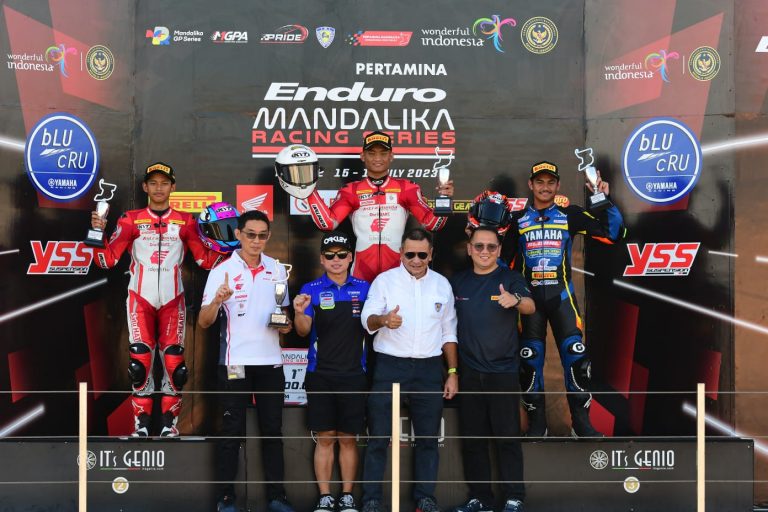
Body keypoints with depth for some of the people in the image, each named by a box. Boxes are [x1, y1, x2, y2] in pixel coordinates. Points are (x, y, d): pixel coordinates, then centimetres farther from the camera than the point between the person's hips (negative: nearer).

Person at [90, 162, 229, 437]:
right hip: (140, 298, -1)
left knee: (174, 361, -2)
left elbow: (206, 260, 6)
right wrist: (98, 233, -13)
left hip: (172, 300, 1)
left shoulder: (186, 221, 6)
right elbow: (107, 260, 1)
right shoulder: (131, 219, 4)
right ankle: (141, 425, 5)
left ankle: (170, 425, 9)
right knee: (140, 361, -5)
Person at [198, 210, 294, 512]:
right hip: (236, 362, -4)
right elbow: (204, 322, -9)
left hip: (271, 362, 4)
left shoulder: (277, 269, 8)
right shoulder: (222, 271, -5)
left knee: (273, 431, 8)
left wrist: (284, 324, -4)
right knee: (232, 433, 3)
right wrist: (217, 300, -29)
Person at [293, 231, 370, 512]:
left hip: (354, 374, 1)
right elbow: (303, 330, -12)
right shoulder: (311, 289, -1)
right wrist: (299, 312, -33)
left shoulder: (363, 288, 4)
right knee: (325, 438, 4)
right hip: (320, 374, -1)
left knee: (348, 438, 7)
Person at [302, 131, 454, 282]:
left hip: (397, 267, 0)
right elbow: (328, 223, -3)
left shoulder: (407, 188, 6)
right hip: (362, 270, 0)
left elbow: (432, 223, 1)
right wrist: (310, 192, -10)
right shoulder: (351, 190, 7)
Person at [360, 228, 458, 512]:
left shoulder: (442, 284, 9)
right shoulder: (384, 281, 0)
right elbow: (367, 320, -11)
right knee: (379, 436, 0)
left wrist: (452, 372, 8)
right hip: (390, 365, -2)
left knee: (428, 437, 7)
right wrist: (383, 320, -34)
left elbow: (448, 333, 14)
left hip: (429, 368, 3)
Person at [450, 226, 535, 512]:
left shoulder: (510, 278, -3)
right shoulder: (458, 282, 8)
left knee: (508, 437, 0)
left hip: (503, 371, -3)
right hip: (469, 373, 4)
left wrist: (516, 300, -43)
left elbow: (530, 307, -21)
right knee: (472, 438, 8)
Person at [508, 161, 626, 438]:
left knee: (576, 356, -7)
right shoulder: (517, 219, 8)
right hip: (529, 296, 1)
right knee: (529, 360, 2)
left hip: (561, 295, -1)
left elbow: (614, 232, -1)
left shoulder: (570, 215, 4)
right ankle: (536, 423, 14)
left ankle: (582, 422, 5)